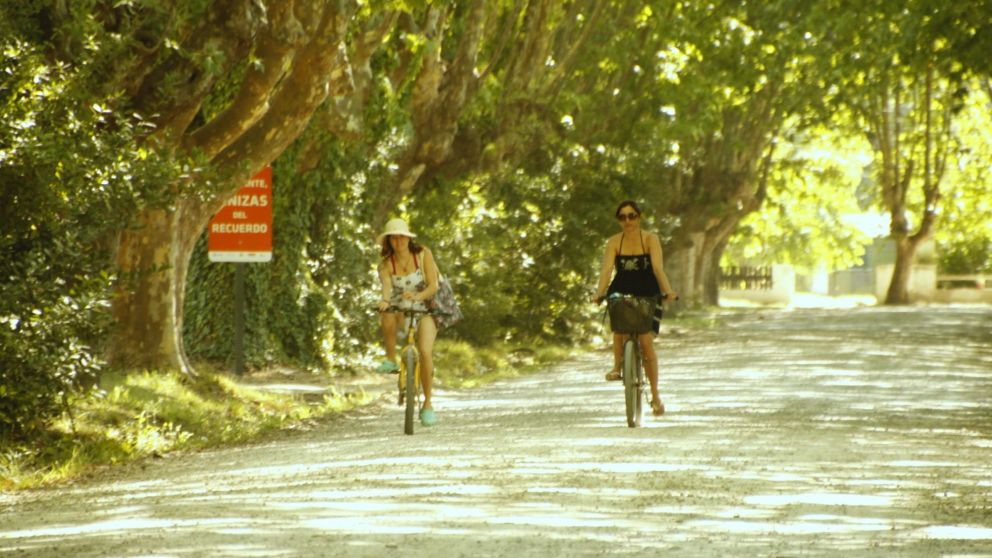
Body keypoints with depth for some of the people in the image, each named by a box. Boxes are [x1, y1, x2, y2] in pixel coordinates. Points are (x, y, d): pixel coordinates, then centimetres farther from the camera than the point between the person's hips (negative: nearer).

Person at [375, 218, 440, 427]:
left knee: (425, 351, -24)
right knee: (388, 314, -35)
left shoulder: (423, 254, -10)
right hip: (400, 311, 2)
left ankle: (427, 404, -13)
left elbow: (433, 285, -16)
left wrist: (417, 296, -37)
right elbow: (386, 286, -26)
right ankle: (391, 360, -16)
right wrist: (384, 300, -50)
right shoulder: (386, 264, -8)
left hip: (424, 310, -2)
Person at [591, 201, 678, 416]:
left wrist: (668, 290, -37)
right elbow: (606, 269, -16)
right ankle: (617, 365, -13)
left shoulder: (650, 239, -9)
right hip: (622, 292, 2)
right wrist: (600, 292, -33)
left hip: (648, 295, -2)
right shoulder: (614, 242, -4)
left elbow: (658, 267, -21)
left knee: (646, 342, -12)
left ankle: (655, 395, -1)